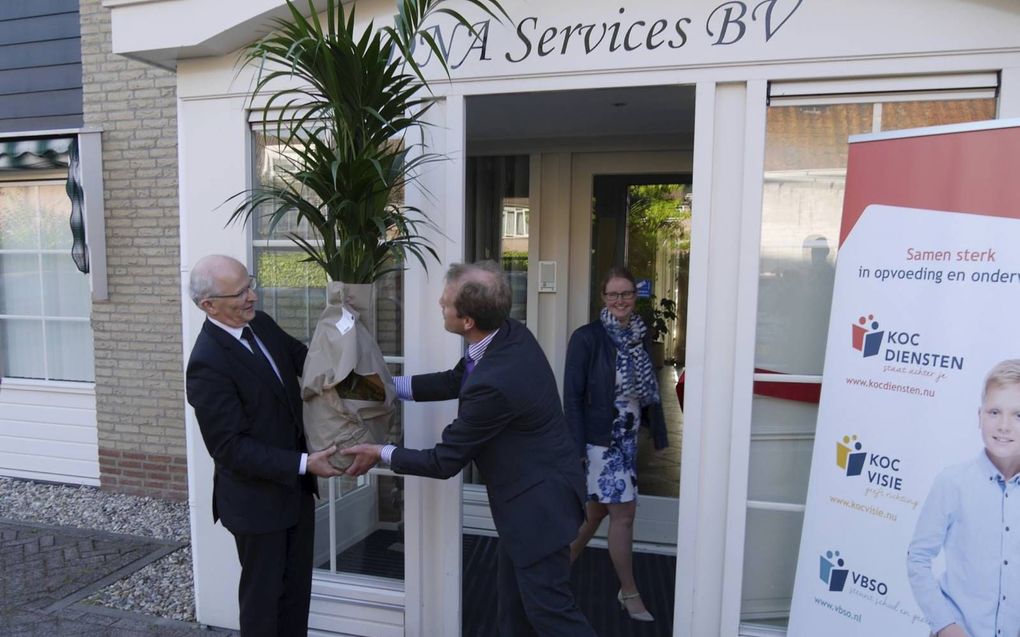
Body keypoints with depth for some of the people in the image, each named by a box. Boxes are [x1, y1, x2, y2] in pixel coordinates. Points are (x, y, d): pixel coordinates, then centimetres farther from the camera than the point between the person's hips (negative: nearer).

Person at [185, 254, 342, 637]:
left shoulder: (260, 324, -2)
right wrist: (303, 464, -26)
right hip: (258, 499, -7)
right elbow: (230, 447, -24)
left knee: (297, 585, 22)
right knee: (263, 591, 14)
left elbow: (304, 358, 12)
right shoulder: (208, 363, -25)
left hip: (294, 487, 7)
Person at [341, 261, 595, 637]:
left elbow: (444, 462, -20)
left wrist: (382, 454, -5)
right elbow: (455, 381, 11)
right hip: (529, 493, 9)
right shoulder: (511, 333, -6)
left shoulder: (494, 382, -33)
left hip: (537, 501, -9)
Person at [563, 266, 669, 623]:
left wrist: (660, 435, 14)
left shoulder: (641, 336, 4)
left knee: (597, 511, 17)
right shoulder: (587, 338, -14)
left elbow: (650, 389, 12)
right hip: (600, 440, -7)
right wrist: (576, 447, -17)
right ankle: (629, 593, 22)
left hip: (627, 439, 7)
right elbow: (572, 396, -14)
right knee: (623, 513, 1)